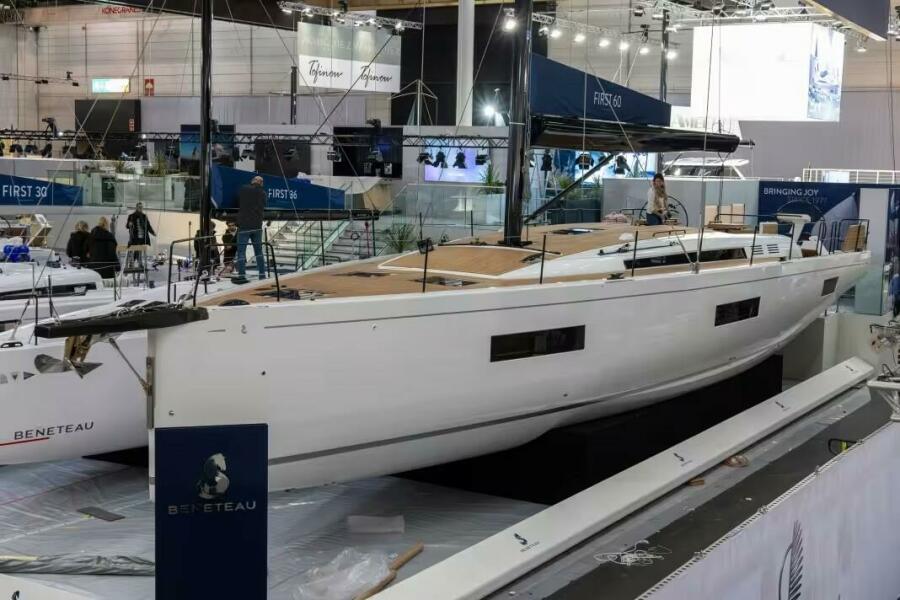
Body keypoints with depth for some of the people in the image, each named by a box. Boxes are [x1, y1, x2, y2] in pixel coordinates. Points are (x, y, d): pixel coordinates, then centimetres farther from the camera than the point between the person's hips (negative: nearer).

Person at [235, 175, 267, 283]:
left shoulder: (243, 190, -2)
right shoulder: (263, 193, 6)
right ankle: (262, 275, 11)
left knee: (241, 251, -3)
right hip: (257, 226, 4)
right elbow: (263, 208, 13)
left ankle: (242, 275, -12)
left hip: (244, 225, -4)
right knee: (259, 251, 12)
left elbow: (238, 204, 8)